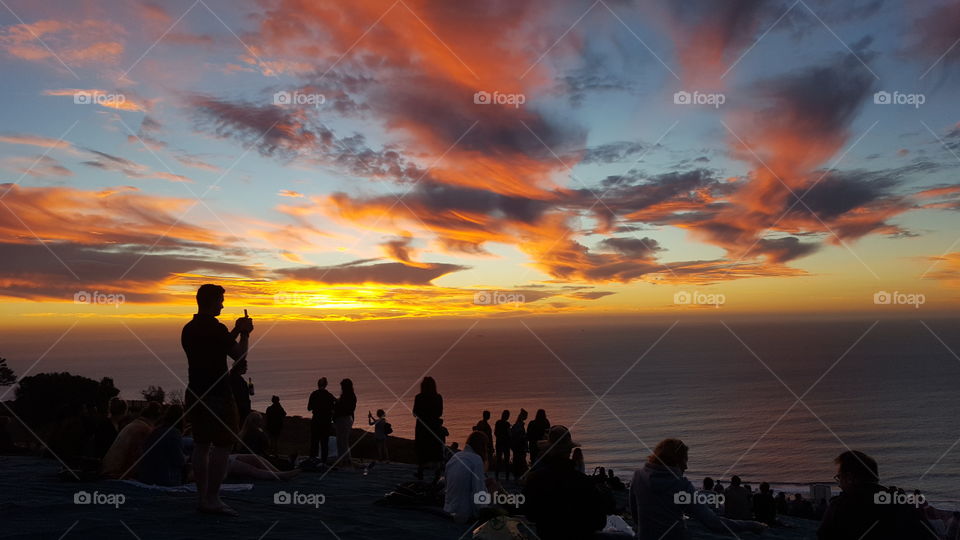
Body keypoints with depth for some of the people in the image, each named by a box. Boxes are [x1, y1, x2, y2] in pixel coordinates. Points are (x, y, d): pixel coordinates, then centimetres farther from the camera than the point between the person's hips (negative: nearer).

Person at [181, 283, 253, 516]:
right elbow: (239, 355, -9)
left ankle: (202, 497, 14)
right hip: (217, 395, -9)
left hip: (195, 395, 9)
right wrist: (244, 333, 6)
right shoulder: (216, 328, -15)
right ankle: (212, 499, -4)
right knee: (222, 446, -4)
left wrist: (236, 331, 23)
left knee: (201, 445, 10)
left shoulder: (188, 329, 12)